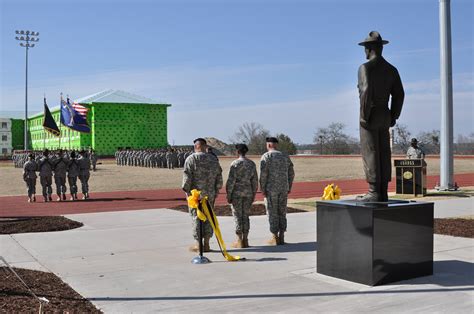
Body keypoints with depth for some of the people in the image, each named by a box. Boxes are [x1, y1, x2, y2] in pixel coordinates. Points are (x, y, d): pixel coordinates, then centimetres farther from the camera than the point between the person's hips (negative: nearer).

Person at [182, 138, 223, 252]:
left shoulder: (191, 159, -6)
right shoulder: (213, 160, 8)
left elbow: (187, 177, -12)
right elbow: (219, 178, 9)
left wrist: (186, 190, -3)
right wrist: (216, 191, 15)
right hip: (210, 194, 4)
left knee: (196, 217, 2)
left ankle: (198, 244, 4)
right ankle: (206, 244, 12)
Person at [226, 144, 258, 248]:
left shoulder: (235, 163, -11)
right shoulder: (252, 164, 6)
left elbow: (231, 180, -13)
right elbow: (255, 181, 7)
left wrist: (228, 195, -7)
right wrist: (253, 195, 14)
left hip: (236, 192, -5)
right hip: (248, 193, 5)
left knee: (237, 216, 1)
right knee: (245, 216, 11)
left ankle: (239, 241, 2)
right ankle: (245, 240, 12)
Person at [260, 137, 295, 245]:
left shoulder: (266, 156, -6)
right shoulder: (285, 156, 11)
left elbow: (263, 173, -14)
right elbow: (291, 173, 11)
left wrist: (262, 188, -9)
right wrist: (289, 187, 18)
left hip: (271, 189, -5)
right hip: (283, 189, 5)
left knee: (272, 213, 2)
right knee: (282, 213, 11)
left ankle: (275, 238, 4)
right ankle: (281, 237, 12)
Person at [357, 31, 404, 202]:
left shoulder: (365, 67, -10)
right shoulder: (391, 69, 11)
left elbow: (366, 91, -23)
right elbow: (399, 94, 9)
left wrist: (364, 116, -16)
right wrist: (393, 117, 13)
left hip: (370, 117, -7)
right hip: (385, 116, 7)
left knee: (370, 154, -5)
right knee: (384, 155, 7)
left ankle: (374, 193, -6)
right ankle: (383, 193, 10)